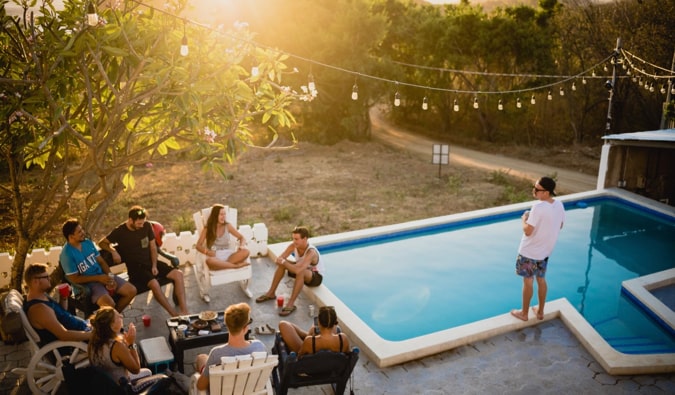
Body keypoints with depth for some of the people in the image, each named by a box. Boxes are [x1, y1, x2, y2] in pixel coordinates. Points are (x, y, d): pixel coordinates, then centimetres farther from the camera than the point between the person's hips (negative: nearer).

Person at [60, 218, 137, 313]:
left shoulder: (87, 242, 4)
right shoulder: (66, 254, -16)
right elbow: (74, 279, -15)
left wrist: (110, 276, -7)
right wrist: (99, 278, -18)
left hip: (102, 276, 7)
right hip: (87, 283, -7)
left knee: (132, 291, -4)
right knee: (109, 304, -32)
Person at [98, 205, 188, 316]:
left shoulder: (147, 226, 2)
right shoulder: (120, 231, -7)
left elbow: (153, 247, 8)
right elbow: (102, 243, 4)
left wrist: (154, 265, -3)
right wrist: (113, 251, -15)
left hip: (150, 262, 5)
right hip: (135, 267, -5)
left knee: (178, 274, -16)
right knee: (154, 283, -34)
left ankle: (183, 311, -20)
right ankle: (174, 314, -26)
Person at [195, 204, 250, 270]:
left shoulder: (228, 226, 8)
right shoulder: (207, 229, 2)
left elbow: (241, 238, 10)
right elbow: (198, 246, -3)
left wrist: (241, 246, -14)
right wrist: (207, 252, -25)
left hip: (228, 255, 2)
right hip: (215, 256, -2)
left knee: (245, 252, -26)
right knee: (209, 261, -41)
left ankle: (225, 264, -33)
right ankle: (237, 265, -32)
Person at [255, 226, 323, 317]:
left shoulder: (311, 252, -35)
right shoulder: (293, 246, -15)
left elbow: (298, 270, -47)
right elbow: (278, 259, -14)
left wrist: (283, 261, -36)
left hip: (316, 276, -7)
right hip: (304, 270, 7)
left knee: (300, 271, -38)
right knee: (282, 264, -12)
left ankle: (291, 304, -33)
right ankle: (271, 293, -1)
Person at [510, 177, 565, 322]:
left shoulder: (538, 207, -30)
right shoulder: (559, 205, -5)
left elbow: (527, 231, -26)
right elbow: (560, 225, 11)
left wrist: (524, 219, -9)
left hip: (529, 252, -7)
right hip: (545, 251, 7)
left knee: (528, 282, 9)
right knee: (541, 280, 21)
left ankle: (524, 313, 25)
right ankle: (540, 311, 35)